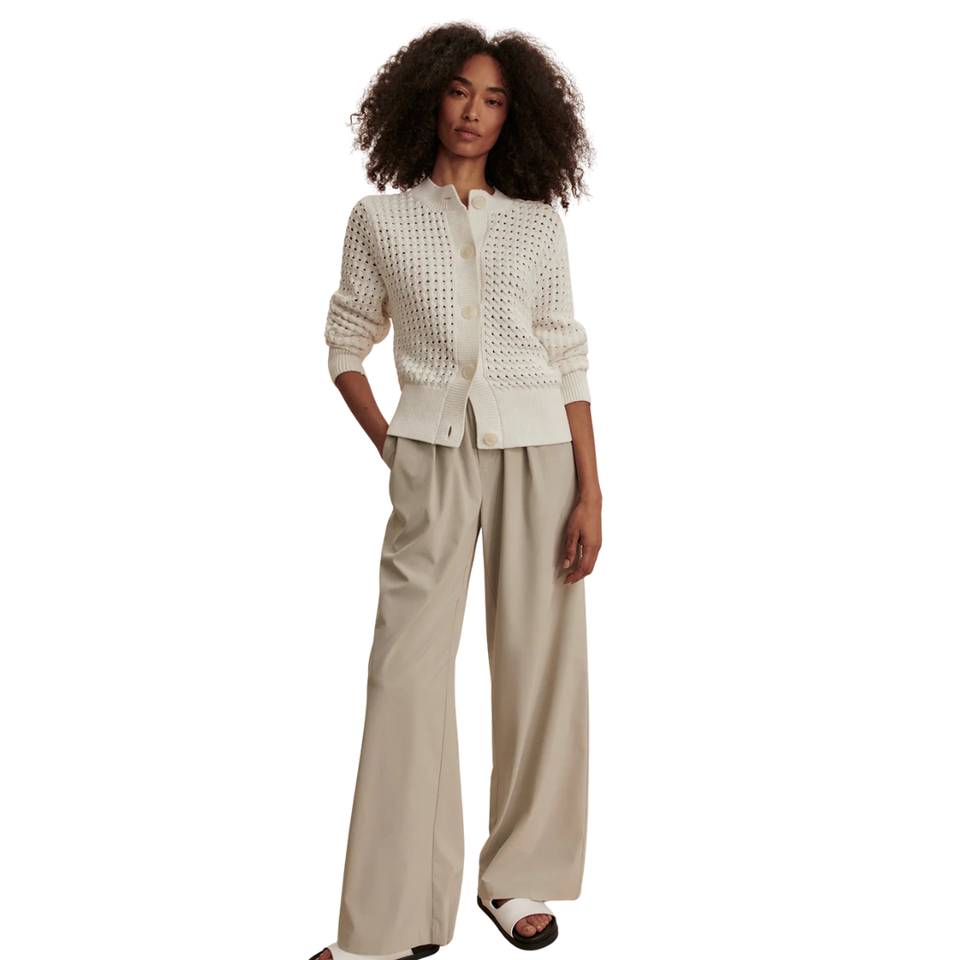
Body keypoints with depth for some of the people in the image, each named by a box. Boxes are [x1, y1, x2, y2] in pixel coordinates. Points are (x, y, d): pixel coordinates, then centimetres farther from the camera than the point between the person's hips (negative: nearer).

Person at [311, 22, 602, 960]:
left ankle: (517, 877, 18)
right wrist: (388, 445, 2)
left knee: (538, 660, 2)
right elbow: (345, 342, 13)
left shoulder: (539, 225, 8)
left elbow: (568, 362, 5)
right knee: (407, 667, -5)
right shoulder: (381, 219, 6)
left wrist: (590, 493, -2)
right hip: (432, 455, -1)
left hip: (535, 449, 1)